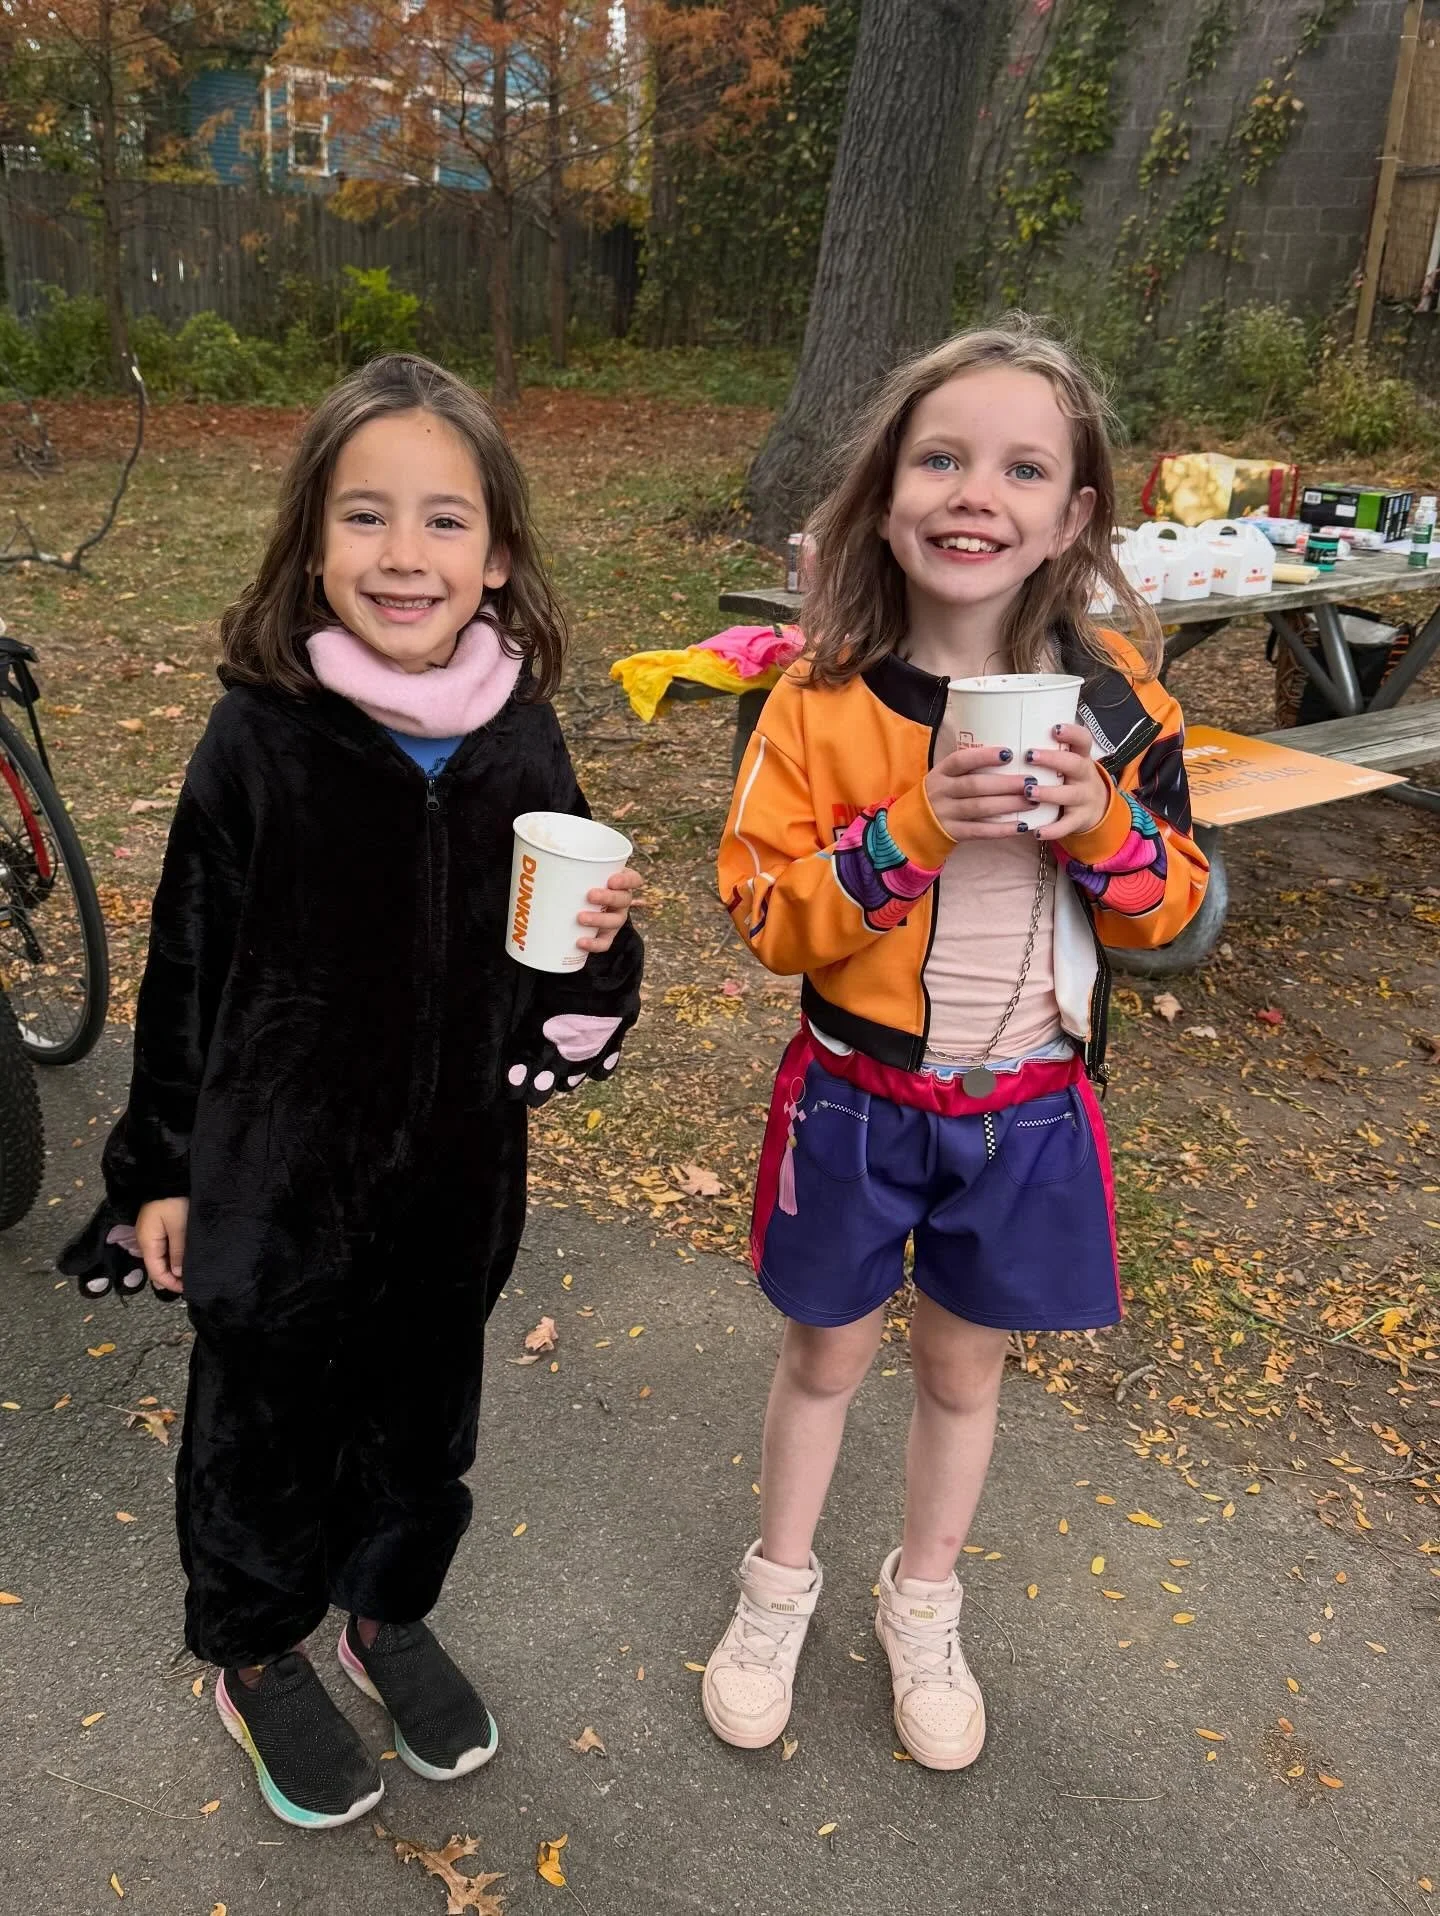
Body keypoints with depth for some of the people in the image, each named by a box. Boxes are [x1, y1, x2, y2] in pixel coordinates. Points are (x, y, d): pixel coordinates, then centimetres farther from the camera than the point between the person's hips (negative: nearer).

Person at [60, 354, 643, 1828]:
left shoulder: (518, 730, -6)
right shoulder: (261, 737, -16)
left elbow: (552, 956, 6)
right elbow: (187, 960, -8)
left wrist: (596, 944, -17)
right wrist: (158, 1168, -3)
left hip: (458, 1169, 3)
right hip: (277, 1175, -3)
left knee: (426, 1416, 22)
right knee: (268, 1427, 17)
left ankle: (389, 1612, 50)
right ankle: (255, 1659, 45)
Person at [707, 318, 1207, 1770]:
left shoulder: (1114, 696, -7)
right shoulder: (825, 698, -13)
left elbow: (1171, 908, -1)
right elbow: (765, 915, -15)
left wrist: (1103, 825, -21)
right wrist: (911, 829, -28)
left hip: (1030, 1106, 2)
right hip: (856, 1096, -1)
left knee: (963, 1366, 20)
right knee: (827, 1352, 18)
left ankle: (922, 1608, 46)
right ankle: (777, 1589, 46)